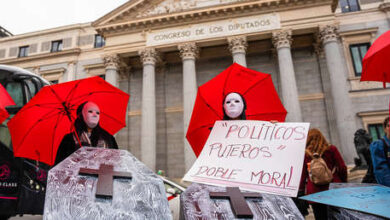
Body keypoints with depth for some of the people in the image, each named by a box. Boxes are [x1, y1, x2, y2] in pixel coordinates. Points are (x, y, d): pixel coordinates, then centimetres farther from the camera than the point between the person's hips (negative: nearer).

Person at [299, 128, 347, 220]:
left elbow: (303, 174, 0)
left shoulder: (305, 154, -1)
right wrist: (343, 183, 14)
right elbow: (342, 168, 1)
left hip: (314, 192, -1)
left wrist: (301, 190, 6)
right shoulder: (331, 149, 1)